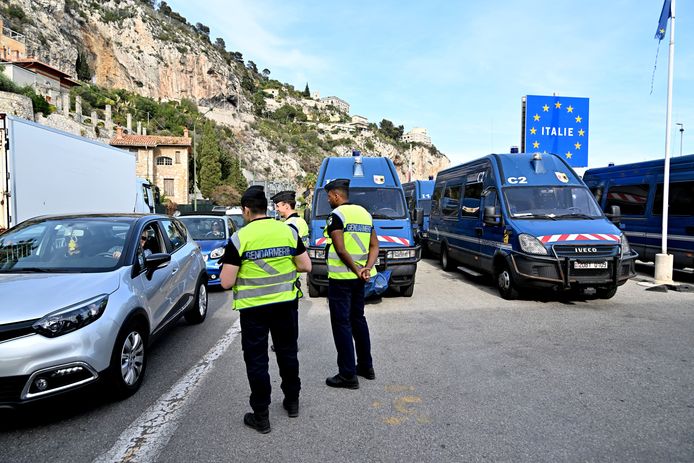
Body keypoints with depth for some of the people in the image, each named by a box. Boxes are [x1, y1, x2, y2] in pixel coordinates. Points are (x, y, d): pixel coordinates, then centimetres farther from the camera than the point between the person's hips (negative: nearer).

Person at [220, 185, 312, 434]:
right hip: (286, 303, 4)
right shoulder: (288, 231, -2)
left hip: (253, 308, -3)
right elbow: (306, 266, 2)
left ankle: (261, 416, 18)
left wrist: (242, 271, 8)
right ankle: (292, 402, 35)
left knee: (256, 360, 10)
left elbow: (226, 282, -13)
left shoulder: (239, 238, -12)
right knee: (287, 352, 20)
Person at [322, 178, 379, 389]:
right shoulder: (364, 213, 12)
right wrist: (367, 269, -5)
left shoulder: (336, 215, -12)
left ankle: (348, 375, 4)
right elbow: (375, 246, 6)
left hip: (340, 277, -8)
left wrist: (357, 270, -15)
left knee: (341, 324, 0)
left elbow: (341, 249, -21)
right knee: (358, 319, 19)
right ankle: (366, 366, 29)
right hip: (359, 279, 8)